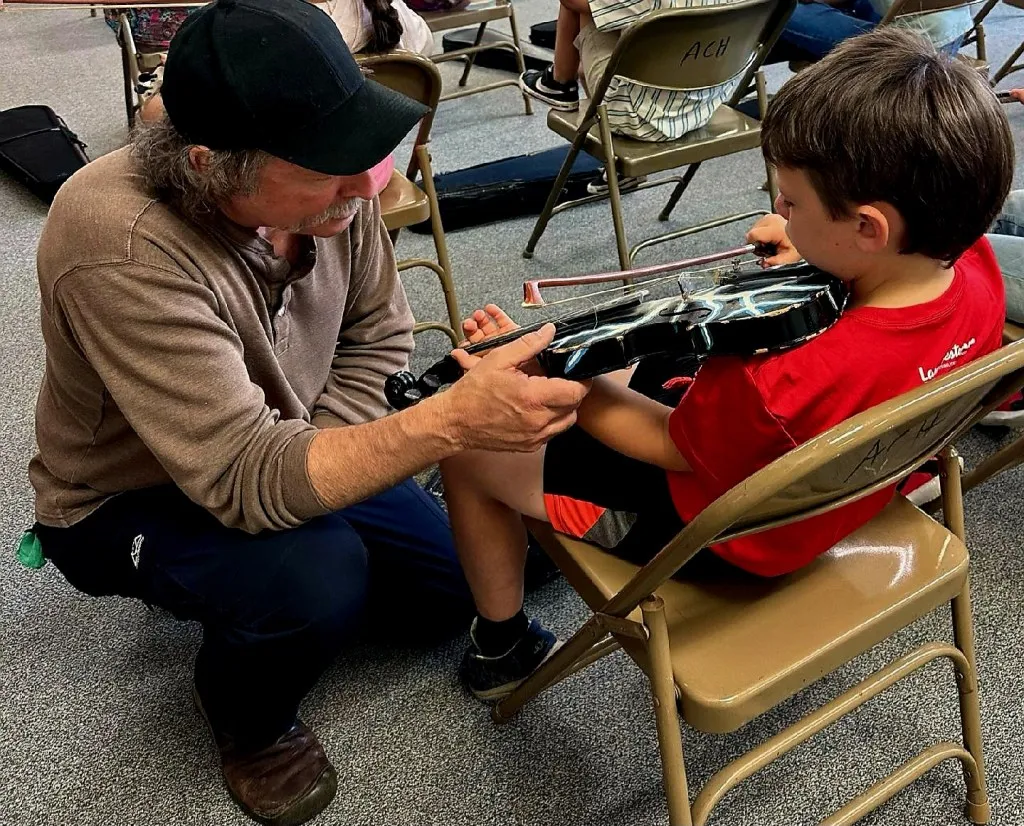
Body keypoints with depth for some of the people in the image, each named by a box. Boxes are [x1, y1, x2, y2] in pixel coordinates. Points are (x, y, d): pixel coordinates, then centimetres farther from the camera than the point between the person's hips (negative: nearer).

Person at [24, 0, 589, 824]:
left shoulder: (330, 183, -19)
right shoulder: (123, 250, -38)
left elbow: (377, 337, -3)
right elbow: (247, 479, -39)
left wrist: (304, 465, -16)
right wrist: (453, 419, -49)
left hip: (284, 456, 6)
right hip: (127, 501, -5)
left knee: (465, 578, 3)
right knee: (317, 576, -34)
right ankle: (247, 720, 2)